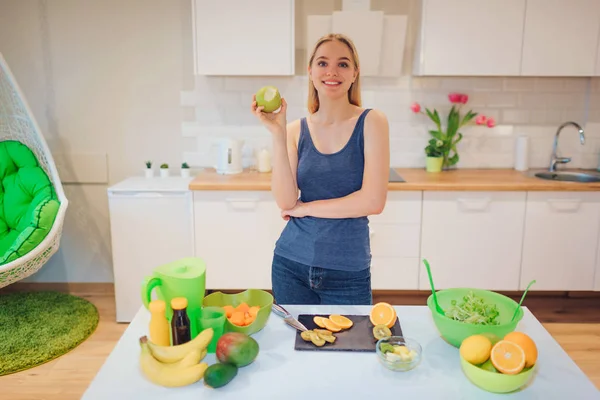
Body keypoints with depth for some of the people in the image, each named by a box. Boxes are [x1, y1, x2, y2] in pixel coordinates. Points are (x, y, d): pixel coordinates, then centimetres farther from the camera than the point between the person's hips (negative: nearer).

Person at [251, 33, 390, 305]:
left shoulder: (371, 122, -6)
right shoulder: (297, 130, 0)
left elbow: (373, 201, -15)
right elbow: (285, 201, -11)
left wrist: (305, 207, -9)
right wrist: (278, 134, -16)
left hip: (349, 272, -2)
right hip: (291, 265, 2)